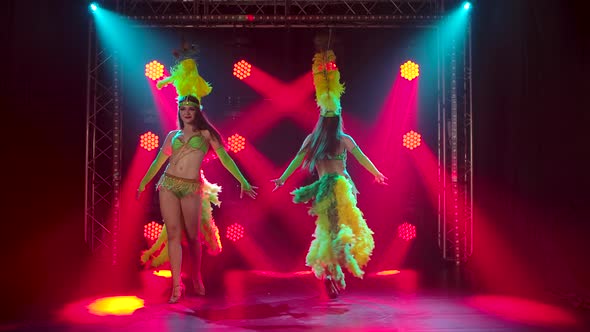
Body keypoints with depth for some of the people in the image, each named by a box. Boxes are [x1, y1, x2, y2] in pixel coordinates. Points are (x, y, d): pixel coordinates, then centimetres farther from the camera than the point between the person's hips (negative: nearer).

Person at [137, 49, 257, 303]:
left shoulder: (206, 134, 7)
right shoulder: (172, 135, 15)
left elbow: (225, 159, 2)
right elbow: (158, 161, 23)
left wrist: (243, 181, -4)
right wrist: (143, 183, 28)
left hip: (191, 188, -2)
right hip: (168, 185, 2)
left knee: (192, 235, 1)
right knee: (173, 234, -2)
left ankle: (196, 278, 22)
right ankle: (176, 285, 2)